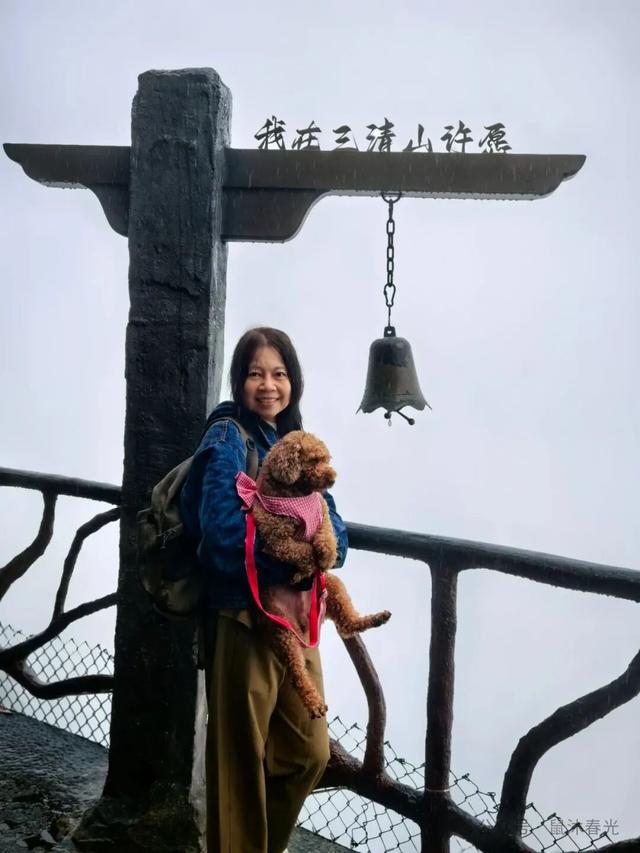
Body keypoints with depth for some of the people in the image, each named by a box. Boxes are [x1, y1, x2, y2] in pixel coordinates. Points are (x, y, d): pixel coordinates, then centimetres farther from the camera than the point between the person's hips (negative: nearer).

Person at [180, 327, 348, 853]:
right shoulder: (227, 439, -9)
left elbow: (335, 531, 5)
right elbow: (225, 532, -23)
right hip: (245, 617, -7)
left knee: (308, 753, 16)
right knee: (242, 757, 7)